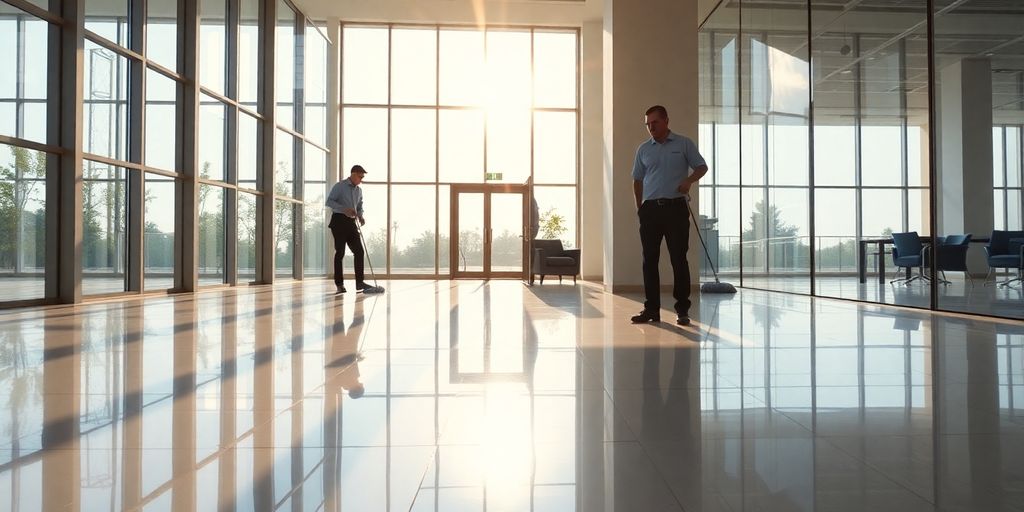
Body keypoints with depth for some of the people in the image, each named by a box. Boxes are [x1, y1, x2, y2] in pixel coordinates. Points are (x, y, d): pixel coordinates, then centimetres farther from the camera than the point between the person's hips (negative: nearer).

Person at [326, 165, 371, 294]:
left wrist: (360, 216, 3)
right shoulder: (339, 186, -4)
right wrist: (344, 209, -22)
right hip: (339, 221, -6)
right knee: (340, 252, -3)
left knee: (359, 251, -2)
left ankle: (359, 282, 2)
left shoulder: (359, 190, 15)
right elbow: (329, 201, -10)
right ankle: (339, 284, 4)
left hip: (351, 222, 6)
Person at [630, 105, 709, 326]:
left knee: (679, 259, -2)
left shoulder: (684, 144, 5)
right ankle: (651, 308, 10)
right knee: (650, 260, 2)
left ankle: (682, 310, 5)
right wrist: (639, 207, 11)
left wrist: (689, 180, -14)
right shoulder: (643, 149, 13)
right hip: (650, 209, 3)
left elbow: (702, 167, 7)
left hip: (676, 208, -3)